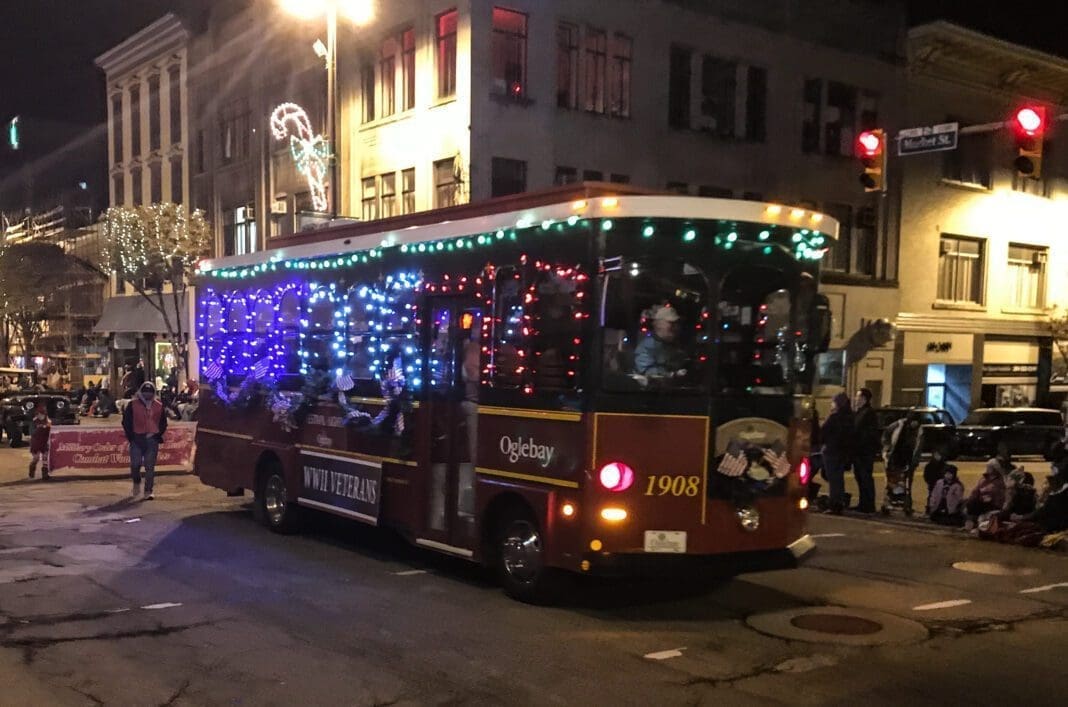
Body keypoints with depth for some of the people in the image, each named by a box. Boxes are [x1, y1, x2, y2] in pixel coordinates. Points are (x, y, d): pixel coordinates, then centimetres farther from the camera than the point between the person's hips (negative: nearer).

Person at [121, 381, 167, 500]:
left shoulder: (159, 406, 9)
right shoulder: (133, 405, 3)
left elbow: (163, 423, 14)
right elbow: (126, 421, 3)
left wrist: (157, 435, 2)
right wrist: (131, 436, -4)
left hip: (152, 440, 1)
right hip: (137, 438, -1)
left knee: (150, 466, 0)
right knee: (135, 463, -4)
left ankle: (148, 491, 5)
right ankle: (136, 484, 25)